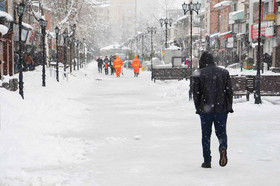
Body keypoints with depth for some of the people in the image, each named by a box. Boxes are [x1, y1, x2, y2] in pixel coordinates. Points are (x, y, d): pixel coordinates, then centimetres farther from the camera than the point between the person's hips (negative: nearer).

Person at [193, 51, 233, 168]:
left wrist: (198, 108, 9)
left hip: (205, 110, -1)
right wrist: (229, 107, 13)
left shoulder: (198, 74, -2)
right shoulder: (224, 72, 5)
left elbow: (196, 93, -2)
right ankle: (223, 147, -19)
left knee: (206, 135, 9)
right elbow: (229, 91, 5)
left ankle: (207, 161, 9)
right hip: (221, 109, 2)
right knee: (221, 132, 13)